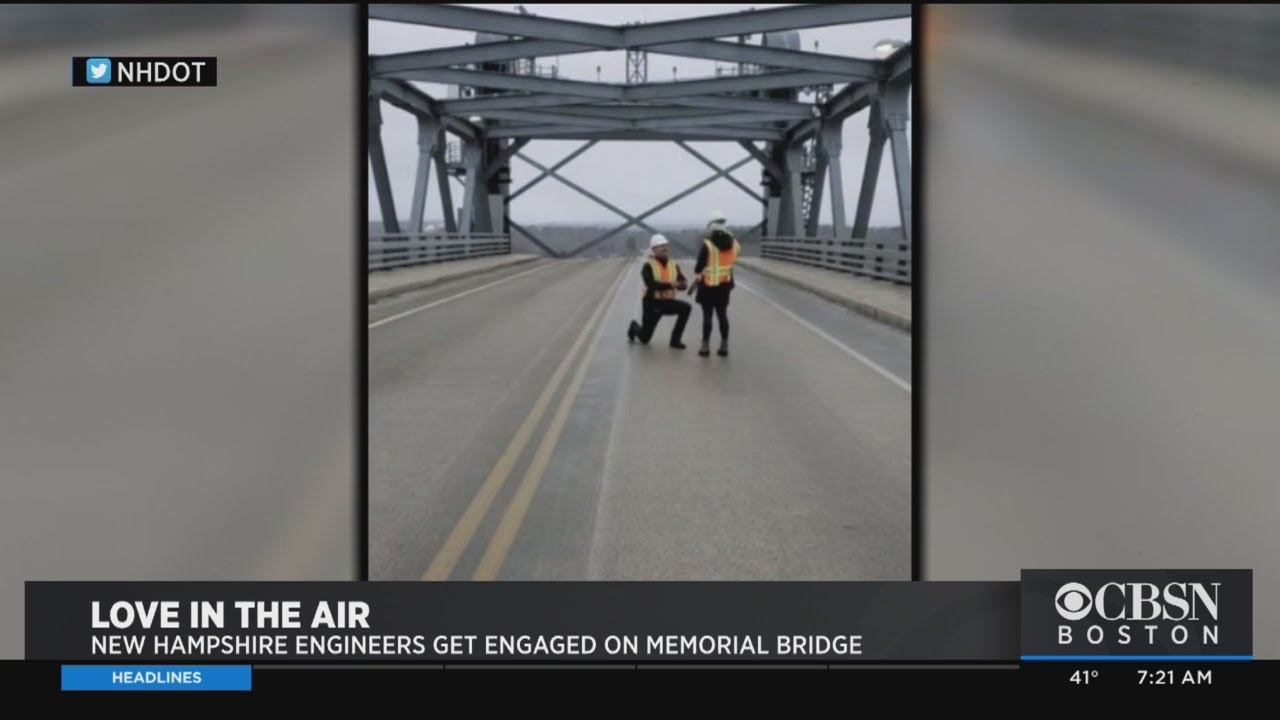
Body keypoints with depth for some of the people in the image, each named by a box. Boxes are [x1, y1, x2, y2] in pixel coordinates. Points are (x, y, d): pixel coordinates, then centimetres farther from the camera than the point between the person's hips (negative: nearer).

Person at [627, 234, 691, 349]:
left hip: (667, 301, 4)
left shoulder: (673, 265, 3)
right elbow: (651, 284, -27)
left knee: (686, 308, -24)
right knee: (644, 338, 1)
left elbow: (684, 283, -5)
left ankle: (675, 340, -12)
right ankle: (634, 327, 41)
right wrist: (669, 285, -36)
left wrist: (681, 284, -29)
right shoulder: (648, 266, -12)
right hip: (652, 302, -4)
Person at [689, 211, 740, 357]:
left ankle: (705, 346, 3)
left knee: (707, 315, 2)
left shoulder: (707, 245, -15)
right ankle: (724, 346, 11)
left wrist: (695, 283, 3)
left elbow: (699, 267, -10)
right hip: (725, 284, 4)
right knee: (722, 315, 10)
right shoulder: (734, 244, -1)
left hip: (708, 285, -4)